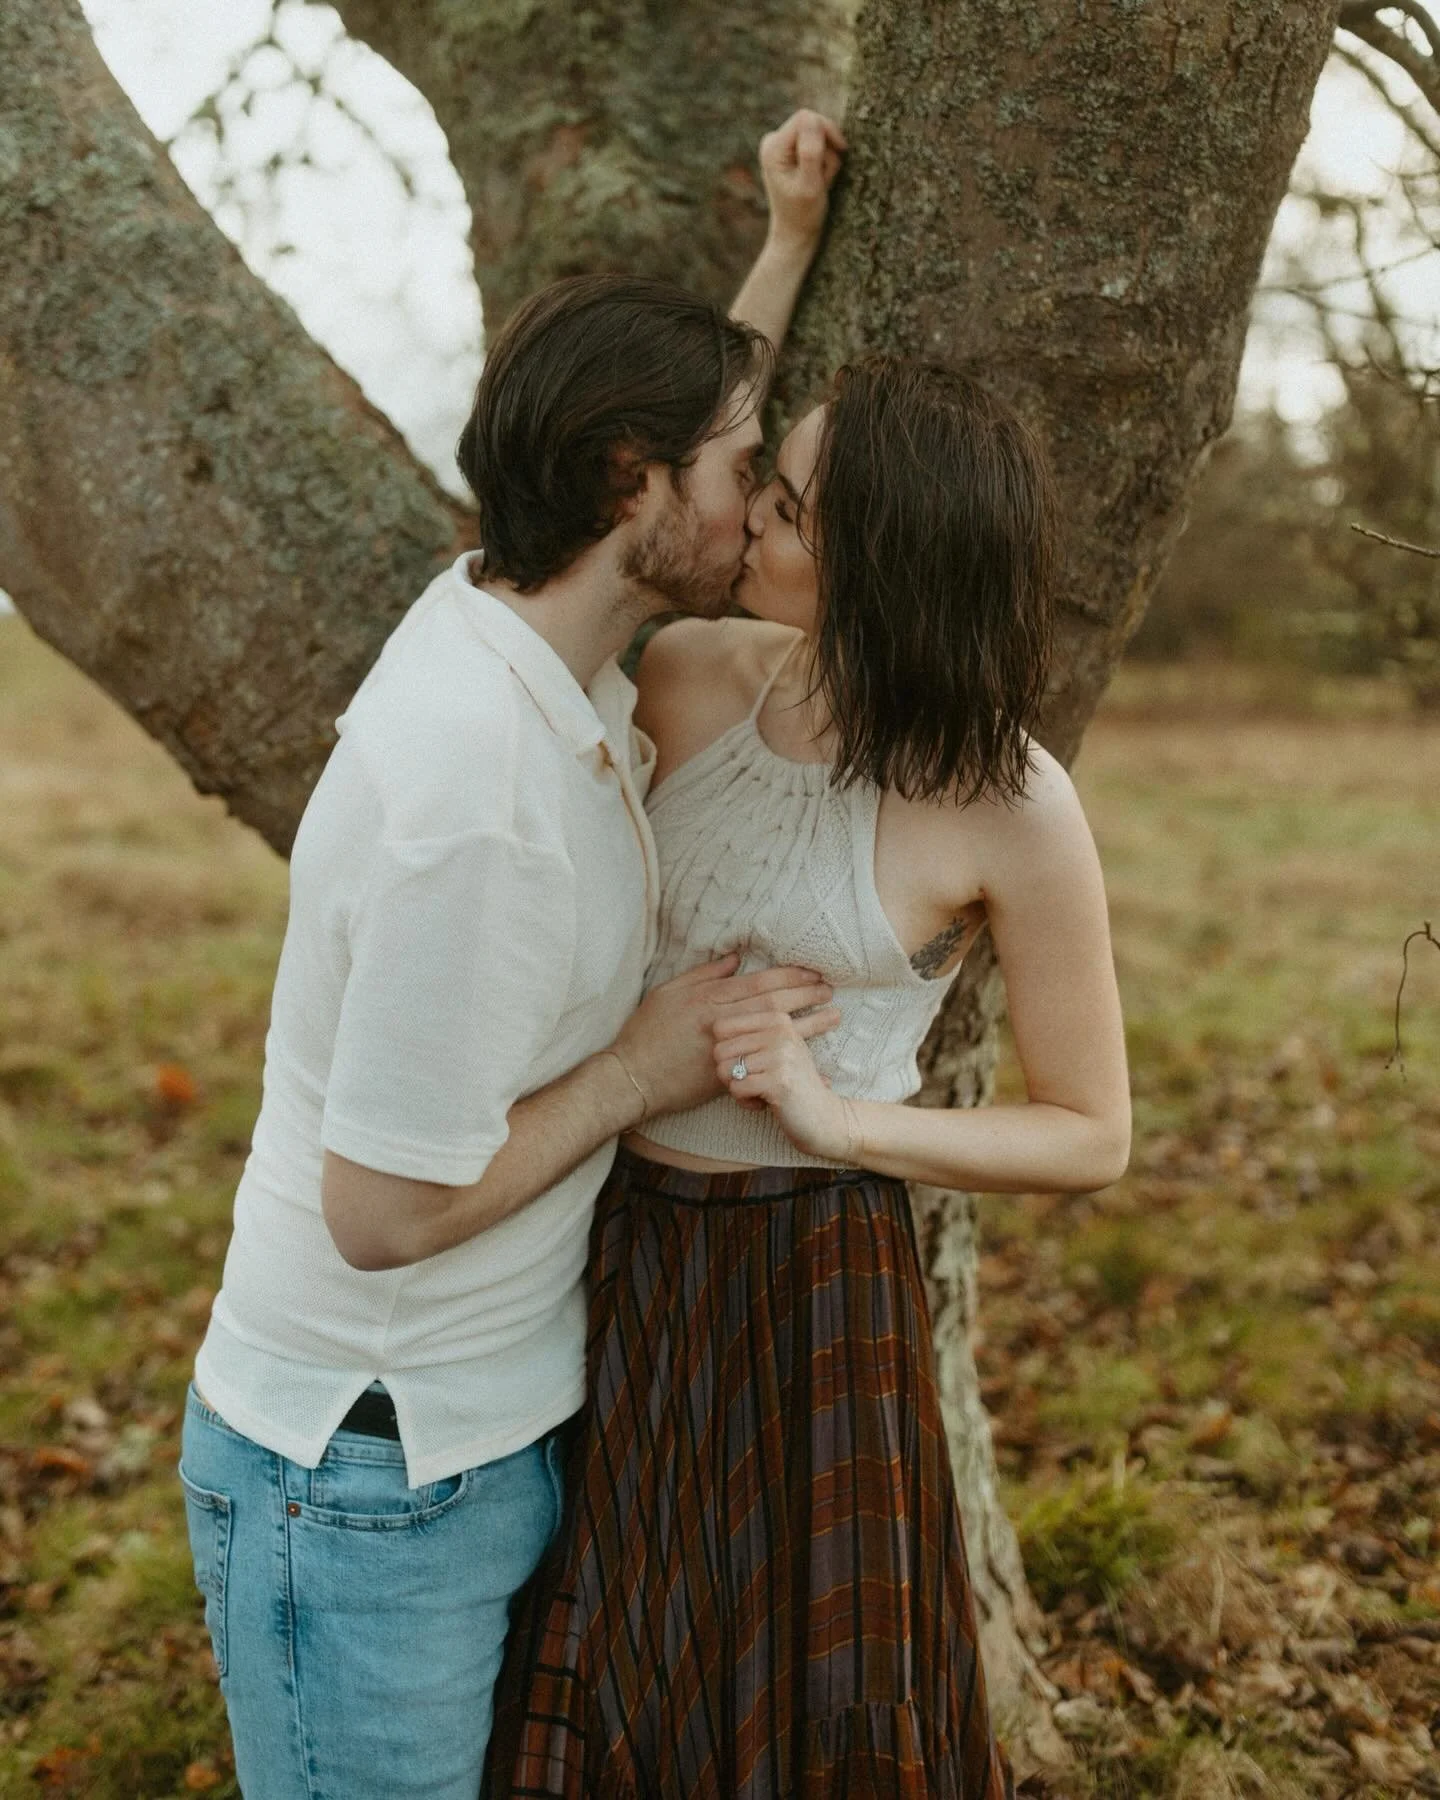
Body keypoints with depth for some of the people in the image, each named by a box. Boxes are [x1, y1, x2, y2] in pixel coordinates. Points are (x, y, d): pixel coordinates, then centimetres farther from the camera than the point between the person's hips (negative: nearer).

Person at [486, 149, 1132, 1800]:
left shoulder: (1011, 809, -17)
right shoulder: (693, 675, -6)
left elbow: (1091, 1137, -9)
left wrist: (843, 1120, -21)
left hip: (806, 1279, -4)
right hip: (624, 1244, 5)